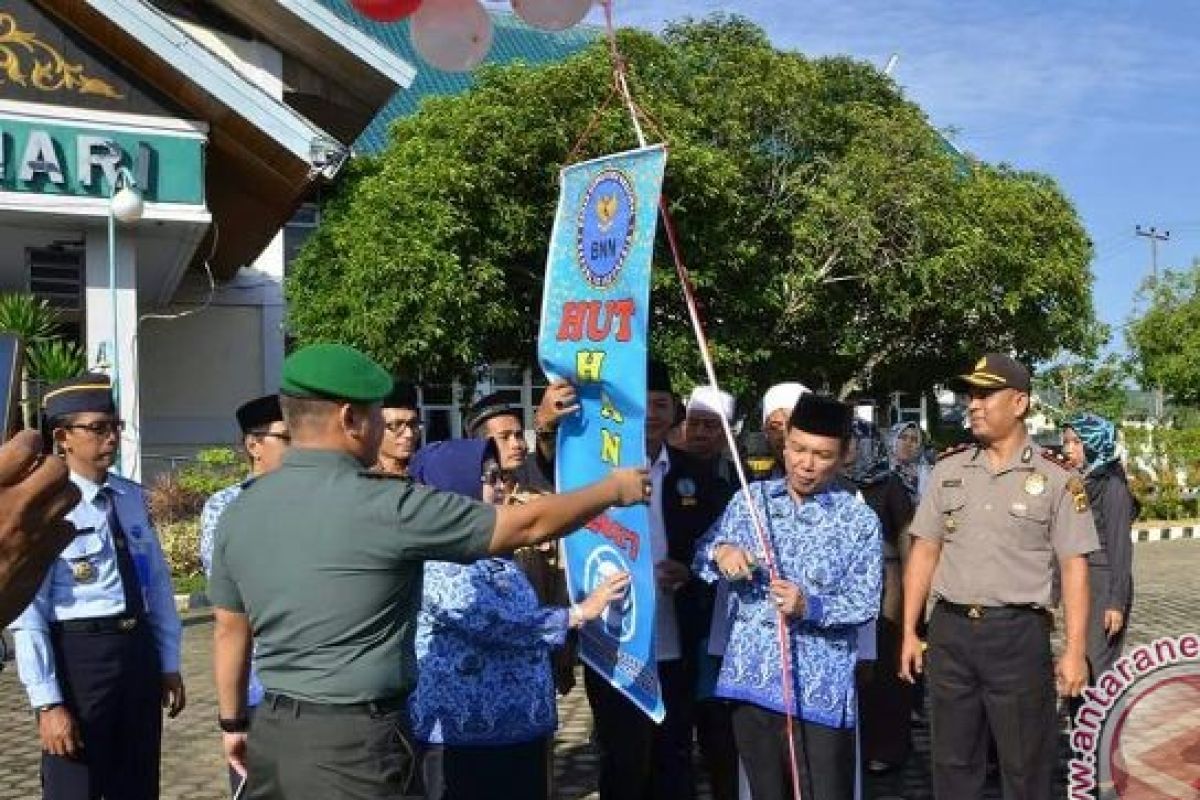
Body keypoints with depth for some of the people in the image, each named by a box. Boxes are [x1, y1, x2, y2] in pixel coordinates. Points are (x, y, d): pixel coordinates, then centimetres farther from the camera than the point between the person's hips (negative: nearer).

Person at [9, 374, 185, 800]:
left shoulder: (133, 497, 7)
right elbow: (29, 615, -16)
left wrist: (168, 664, 11)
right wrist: (48, 703, -18)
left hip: (139, 649, 6)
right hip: (78, 654, -6)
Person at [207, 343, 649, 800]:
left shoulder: (239, 512, 2)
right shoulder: (388, 506, -16)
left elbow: (230, 629, 13)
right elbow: (526, 525, -10)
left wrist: (234, 723, 26)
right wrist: (615, 488, 4)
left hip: (273, 732, 7)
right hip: (352, 741, -6)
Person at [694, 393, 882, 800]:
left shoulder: (860, 520, -2)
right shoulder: (752, 498, 7)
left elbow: (865, 602, -6)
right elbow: (702, 553, 10)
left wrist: (811, 607, -24)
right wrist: (720, 552, -13)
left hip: (819, 689, -3)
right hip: (750, 677, 3)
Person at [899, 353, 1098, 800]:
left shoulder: (1056, 481, -2)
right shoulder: (947, 472, 8)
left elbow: (1074, 567, -3)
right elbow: (924, 552, 10)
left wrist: (1075, 651, -8)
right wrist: (909, 632, 6)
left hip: (1019, 633, -3)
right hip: (950, 630, 3)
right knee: (952, 761, 12)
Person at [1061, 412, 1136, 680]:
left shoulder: (1112, 485, -9)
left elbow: (1121, 546, -12)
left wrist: (1117, 603, -15)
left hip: (1104, 586, -7)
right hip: (1078, 584, 7)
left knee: (1096, 668, -7)